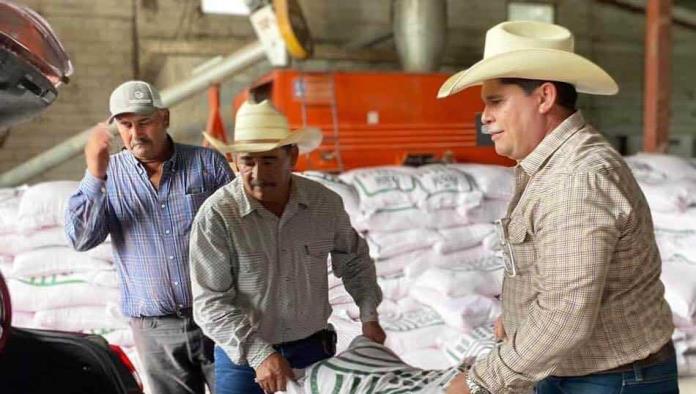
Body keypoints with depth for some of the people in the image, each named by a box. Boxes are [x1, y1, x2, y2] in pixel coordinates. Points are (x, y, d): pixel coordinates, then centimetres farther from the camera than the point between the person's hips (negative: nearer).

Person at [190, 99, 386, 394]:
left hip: (314, 350, 3)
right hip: (243, 357, -3)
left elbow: (354, 260, 11)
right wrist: (259, 354, -23)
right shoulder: (216, 216, -18)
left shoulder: (326, 203, -7)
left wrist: (369, 315, 4)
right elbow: (211, 302, -16)